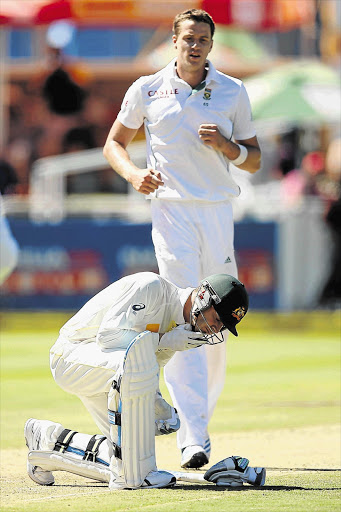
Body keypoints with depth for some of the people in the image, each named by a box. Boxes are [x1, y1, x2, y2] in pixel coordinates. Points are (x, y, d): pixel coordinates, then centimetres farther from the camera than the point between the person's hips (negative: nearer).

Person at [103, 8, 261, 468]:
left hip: (219, 210, 3)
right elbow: (114, 143, 13)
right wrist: (132, 173, -8)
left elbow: (254, 161, 11)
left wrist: (224, 145, -11)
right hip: (171, 209, -3)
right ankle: (193, 437, -22)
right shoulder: (147, 90, 4)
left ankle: (201, 413, 27)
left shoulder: (232, 92, 7)